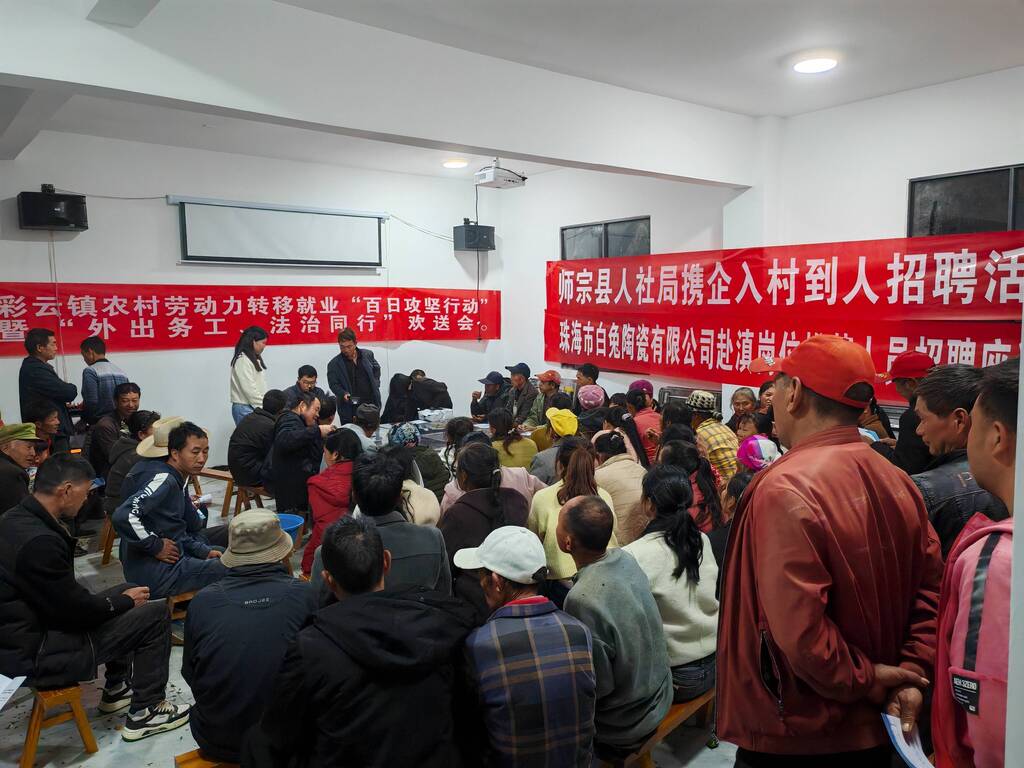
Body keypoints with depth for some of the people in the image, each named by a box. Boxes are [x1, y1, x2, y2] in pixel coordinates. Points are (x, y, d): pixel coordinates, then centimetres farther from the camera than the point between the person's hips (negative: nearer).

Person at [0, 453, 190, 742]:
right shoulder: (39, 541, -30)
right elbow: (76, 610, -21)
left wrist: (125, 597, 7)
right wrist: (125, 601, -3)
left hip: (27, 630, 10)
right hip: (36, 655, -10)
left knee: (128, 592, 19)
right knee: (156, 614, -8)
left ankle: (117, 689, 30)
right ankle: (145, 712, 7)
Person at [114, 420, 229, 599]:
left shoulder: (178, 476, 8)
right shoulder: (162, 479, -20)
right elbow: (123, 517, -33)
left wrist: (204, 551, 4)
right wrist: (156, 547, -22)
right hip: (154, 573, -10)